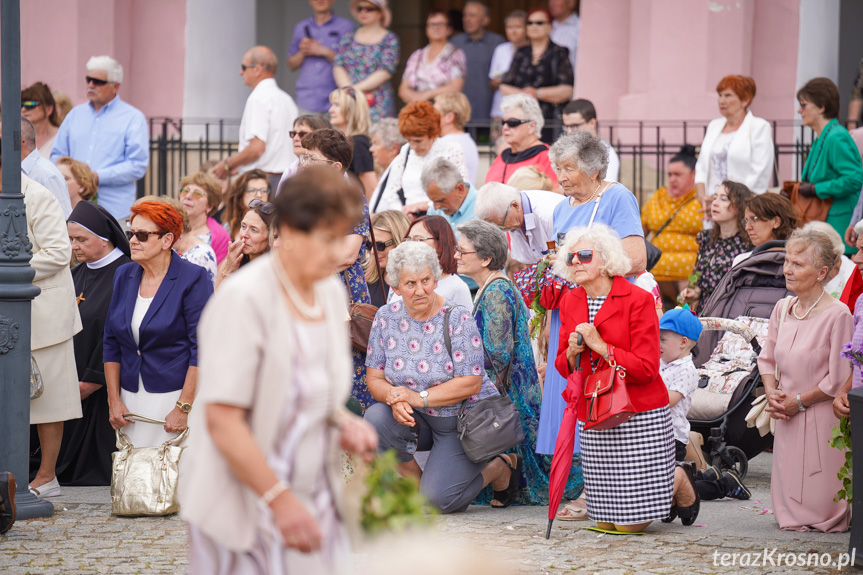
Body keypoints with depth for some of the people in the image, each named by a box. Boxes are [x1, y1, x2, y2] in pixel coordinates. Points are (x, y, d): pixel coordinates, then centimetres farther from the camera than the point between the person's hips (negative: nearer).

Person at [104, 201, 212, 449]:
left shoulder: (192, 278, -6)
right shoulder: (124, 276, 11)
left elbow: (202, 350, -10)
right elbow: (111, 343, 15)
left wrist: (183, 409, -15)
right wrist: (114, 401, 6)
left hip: (174, 395, -5)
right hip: (131, 399, 5)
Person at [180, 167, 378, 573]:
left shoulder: (330, 292, 8)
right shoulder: (244, 300, -17)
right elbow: (222, 420, -21)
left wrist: (343, 423, 1)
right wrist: (281, 500, -23)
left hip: (314, 501, 7)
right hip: (244, 509, -7)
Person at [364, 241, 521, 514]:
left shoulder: (458, 319, -16)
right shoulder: (386, 317, -2)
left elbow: (471, 383, -20)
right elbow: (375, 378, -1)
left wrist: (418, 398, -26)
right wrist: (394, 397, -25)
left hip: (465, 419, -5)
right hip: (418, 420, 5)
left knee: (438, 500, -18)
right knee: (375, 418, -26)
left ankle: (500, 467, 13)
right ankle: (414, 481, -1)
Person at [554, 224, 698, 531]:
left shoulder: (638, 300, -10)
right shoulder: (570, 302, 8)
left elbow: (646, 368, -15)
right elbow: (562, 366, 12)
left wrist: (602, 347, -19)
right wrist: (572, 353, -10)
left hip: (639, 419, -6)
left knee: (631, 522, -7)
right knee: (606, 521, 6)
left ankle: (680, 481, 24)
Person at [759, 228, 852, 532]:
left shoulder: (838, 315, -16)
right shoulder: (783, 308, 6)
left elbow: (839, 379, -15)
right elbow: (767, 358, 16)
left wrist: (798, 402, -11)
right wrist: (772, 394, -1)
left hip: (821, 418, -6)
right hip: (787, 419, 7)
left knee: (819, 513, -3)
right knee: (787, 510, 8)